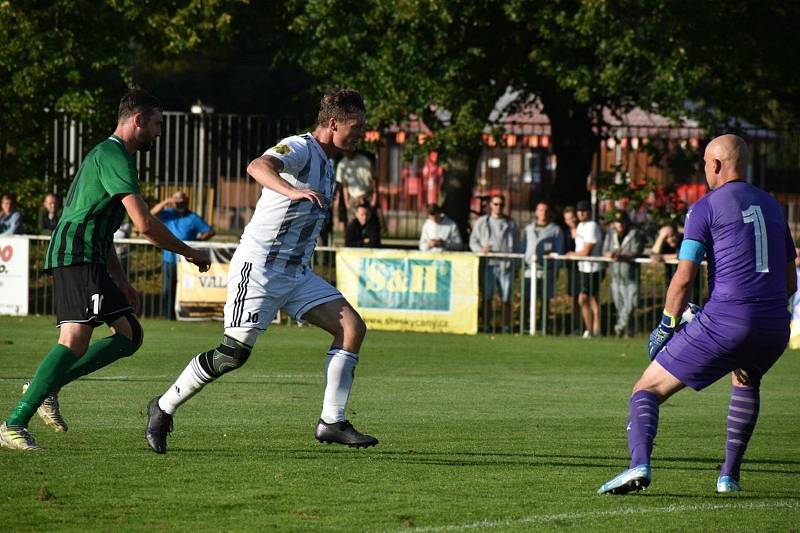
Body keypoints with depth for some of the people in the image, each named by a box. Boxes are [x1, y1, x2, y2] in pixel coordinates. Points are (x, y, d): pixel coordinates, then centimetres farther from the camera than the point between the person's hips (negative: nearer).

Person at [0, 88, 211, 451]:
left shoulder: (106, 155, 26)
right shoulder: (114, 156, -9)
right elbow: (144, 224, -16)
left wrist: (121, 282, 30)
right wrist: (189, 253, -3)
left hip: (90, 260, 11)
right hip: (76, 256, -11)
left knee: (129, 335, 9)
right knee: (76, 340, -21)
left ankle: (46, 386, 4)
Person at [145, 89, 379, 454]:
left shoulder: (325, 163, 16)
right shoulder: (300, 148, -14)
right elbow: (258, 166, -36)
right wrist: (293, 191, -52)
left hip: (297, 273, 9)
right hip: (259, 267, -9)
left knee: (353, 328, -6)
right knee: (234, 354, -12)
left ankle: (332, 422, -5)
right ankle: (163, 408, 7)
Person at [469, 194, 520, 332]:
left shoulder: (510, 223, 12)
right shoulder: (481, 222, 14)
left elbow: (516, 244, 9)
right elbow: (473, 240, 12)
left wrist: (511, 261, -6)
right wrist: (480, 249, -10)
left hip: (505, 265, 0)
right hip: (487, 264, 0)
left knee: (506, 298, -2)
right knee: (486, 296, -1)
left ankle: (506, 325, 2)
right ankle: (485, 324, 2)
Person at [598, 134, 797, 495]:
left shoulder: (706, 207, 1)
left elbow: (684, 277, -5)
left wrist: (666, 326, 6)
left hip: (725, 321, -6)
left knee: (648, 389, 4)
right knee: (746, 379, 38)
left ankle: (640, 464, -21)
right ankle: (729, 474, 27)